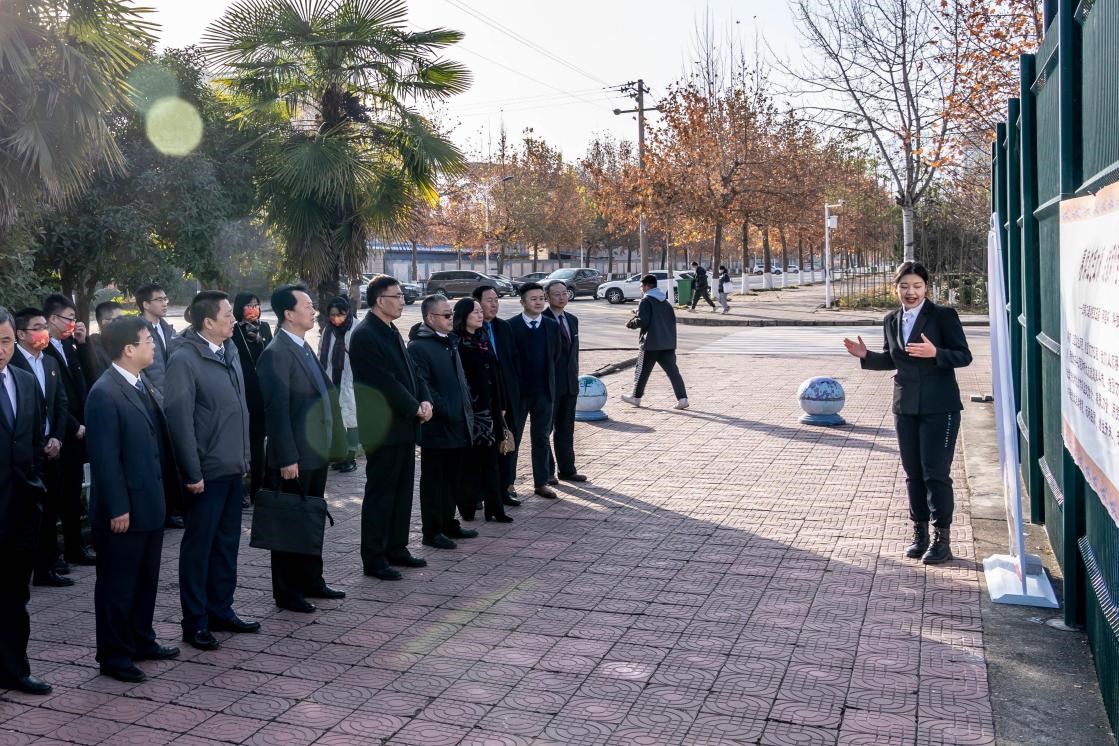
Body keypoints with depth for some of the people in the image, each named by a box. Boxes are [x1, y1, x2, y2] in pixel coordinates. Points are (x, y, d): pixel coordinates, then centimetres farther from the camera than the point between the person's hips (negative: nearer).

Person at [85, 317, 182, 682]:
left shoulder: (145, 386, 9)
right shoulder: (104, 393, -17)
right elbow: (105, 457, -19)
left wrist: (168, 487, 9)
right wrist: (117, 509, -19)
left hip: (150, 502, 8)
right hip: (124, 509, -8)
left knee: (146, 579, 19)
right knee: (117, 584, 6)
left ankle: (141, 641, 33)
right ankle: (114, 655, 18)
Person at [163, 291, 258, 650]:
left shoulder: (229, 351, 8)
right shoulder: (184, 359, -15)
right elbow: (180, 419, -16)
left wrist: (245, 456, 13)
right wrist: (193, 473, -16)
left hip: (233, 468, 7)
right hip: (207, 472, -7)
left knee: (227, 543, 16)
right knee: (198, 546, 5)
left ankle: (221, 610, 29)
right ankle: (195, 622, 17)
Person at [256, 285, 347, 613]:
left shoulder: (305, 348, 12)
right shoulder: (276, 353, -16)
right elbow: (277, 410, -19)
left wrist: (329, 445, 16)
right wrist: (287, 459, -21)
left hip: (316, 453, 9)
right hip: (294, 458, -9)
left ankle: (311, 581, 30)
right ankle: (286, 592, 15)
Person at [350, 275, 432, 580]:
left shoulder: (391, 331, 14)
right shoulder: (365, 335, -15)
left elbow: (409, 370, 15)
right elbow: (385, 383, -19)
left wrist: (425, 400, 0)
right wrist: (415, 408, -13)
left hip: (404, 425, 9)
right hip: (383, 428, -9)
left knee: (402, 491, 15)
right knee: (380, 494, -1)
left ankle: (396, 548, 26)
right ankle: (374, 559, 8)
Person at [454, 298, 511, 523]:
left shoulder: (484, 339, 12)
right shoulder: (457, 343, -9)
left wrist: (500, 405, 12)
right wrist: (466, 409, -19)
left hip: (489, 406, 7)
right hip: (470, 409, -7)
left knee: (490, 458, 6)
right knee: (471, 458, 3)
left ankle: (494, 508, 9)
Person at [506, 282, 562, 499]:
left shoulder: (552, 326, 5)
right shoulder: (510, 326, -7)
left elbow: (555, 355, 12)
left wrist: (548, 379, 9)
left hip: (544, 390, 3)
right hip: (518, 390, -3)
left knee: (542, 438, 9)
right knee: (512, 437, 6)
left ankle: (541, 482, 18)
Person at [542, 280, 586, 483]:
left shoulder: (572, 319, 13)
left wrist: (575, 375, 13)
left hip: (569, 383, 7)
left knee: (566, 429, 13)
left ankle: (567, 470, 22)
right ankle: (546, 472, 12)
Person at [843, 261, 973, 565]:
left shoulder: (943, 315, -8)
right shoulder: (891, 320, 8)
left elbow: (964, 356, -9)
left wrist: (935, 353, -26)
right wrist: (865, 355, 1)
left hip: (939, 406, -5)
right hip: (905, 406, 6)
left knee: (936, 473, -3)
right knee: (913, 473, 12)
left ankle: (942, 539, 8)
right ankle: (920, 533, 24)